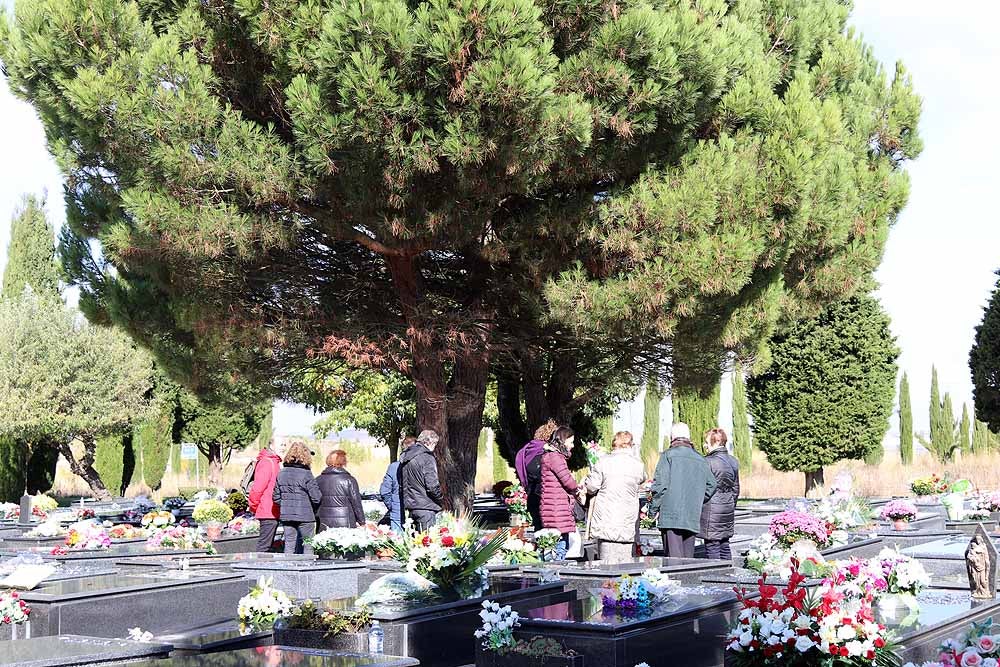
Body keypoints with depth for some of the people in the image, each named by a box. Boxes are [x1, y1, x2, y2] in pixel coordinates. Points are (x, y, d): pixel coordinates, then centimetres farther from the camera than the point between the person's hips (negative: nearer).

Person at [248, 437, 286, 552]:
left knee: (268, 545, 13)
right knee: (264, 546, -8)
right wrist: (254, 507, -11)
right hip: (268, 512, -10)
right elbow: (257, 487, -20)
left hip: (273, 512, 10)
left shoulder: (275, 463, 18)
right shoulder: (266, 463, -15)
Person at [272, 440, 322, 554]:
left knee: (289, 544, 9)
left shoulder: (281, 473, 6)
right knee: (307, 546, 3)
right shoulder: (306, 474, -12)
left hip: (286, 515, 5)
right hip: (304, 516, -5)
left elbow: (276, 496, 9)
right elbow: (316, 497, -13)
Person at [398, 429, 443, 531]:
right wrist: (441, 499, 1)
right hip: (426, 508, -8)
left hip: (410, 507, 8)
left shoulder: (404, 459, 13)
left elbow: (401, 485, 19)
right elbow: (432, 486, -15)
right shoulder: (427, 458, -12)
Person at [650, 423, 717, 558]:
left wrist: (654, 508, -1)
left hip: (671, 515, -5)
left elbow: (660, 485, -9)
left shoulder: (668, 455, -3)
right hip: (693, 516, 5)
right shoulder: (701, 460, 13)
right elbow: (711, 485, 13)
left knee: (674, 557, -9)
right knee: (688, 557, 11)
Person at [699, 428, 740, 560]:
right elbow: (736, 489, 16)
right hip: (728, 508, 8)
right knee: (724, 544, 14)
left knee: (712, 546, -4)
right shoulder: (733, 462, 9)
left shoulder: (708, 461, -15)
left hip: (711, 509, -8)